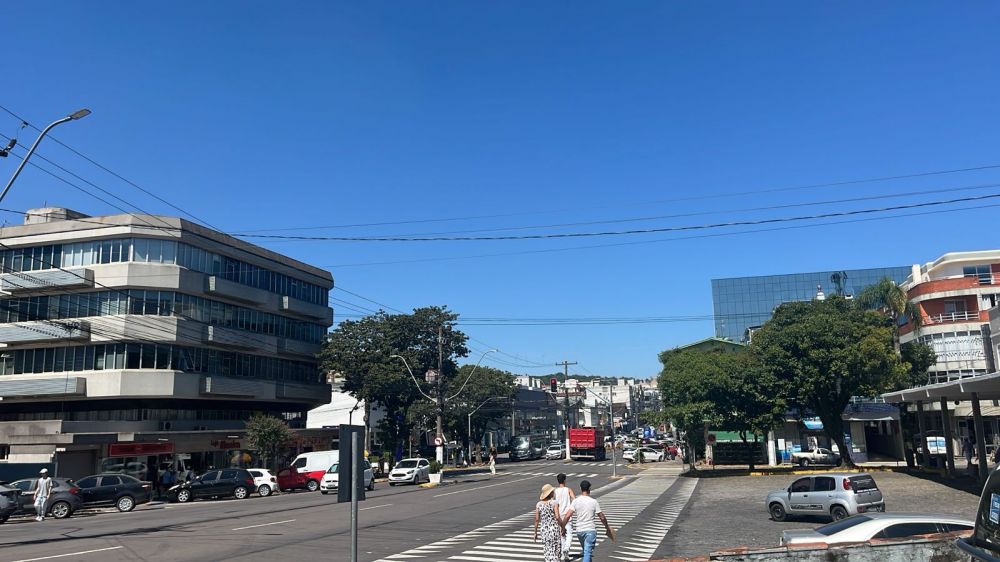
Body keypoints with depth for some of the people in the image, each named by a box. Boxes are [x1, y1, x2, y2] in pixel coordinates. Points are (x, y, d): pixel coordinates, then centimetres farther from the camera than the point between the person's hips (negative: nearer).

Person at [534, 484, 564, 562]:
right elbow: (557, 517, -17)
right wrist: (563, 527, -5)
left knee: (547, 551, 11)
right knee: (556, 552, 6)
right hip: (555, 529, -3)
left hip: (544, 530, 3)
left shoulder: (539, 504, 1)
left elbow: (536, 519, 1)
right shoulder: (554, 503, -10)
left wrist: (535, 533, 8)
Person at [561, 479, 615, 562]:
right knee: (588, 553, -5)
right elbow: (602, 517, -1)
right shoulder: (594, 502, -6)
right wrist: (607, 527, 15)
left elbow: (567, 516, -11)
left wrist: (563, 527, -1)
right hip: (591, 530, -3)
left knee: (586, 551, 22)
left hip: (579, 530, 3)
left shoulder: (575, 501, -3)